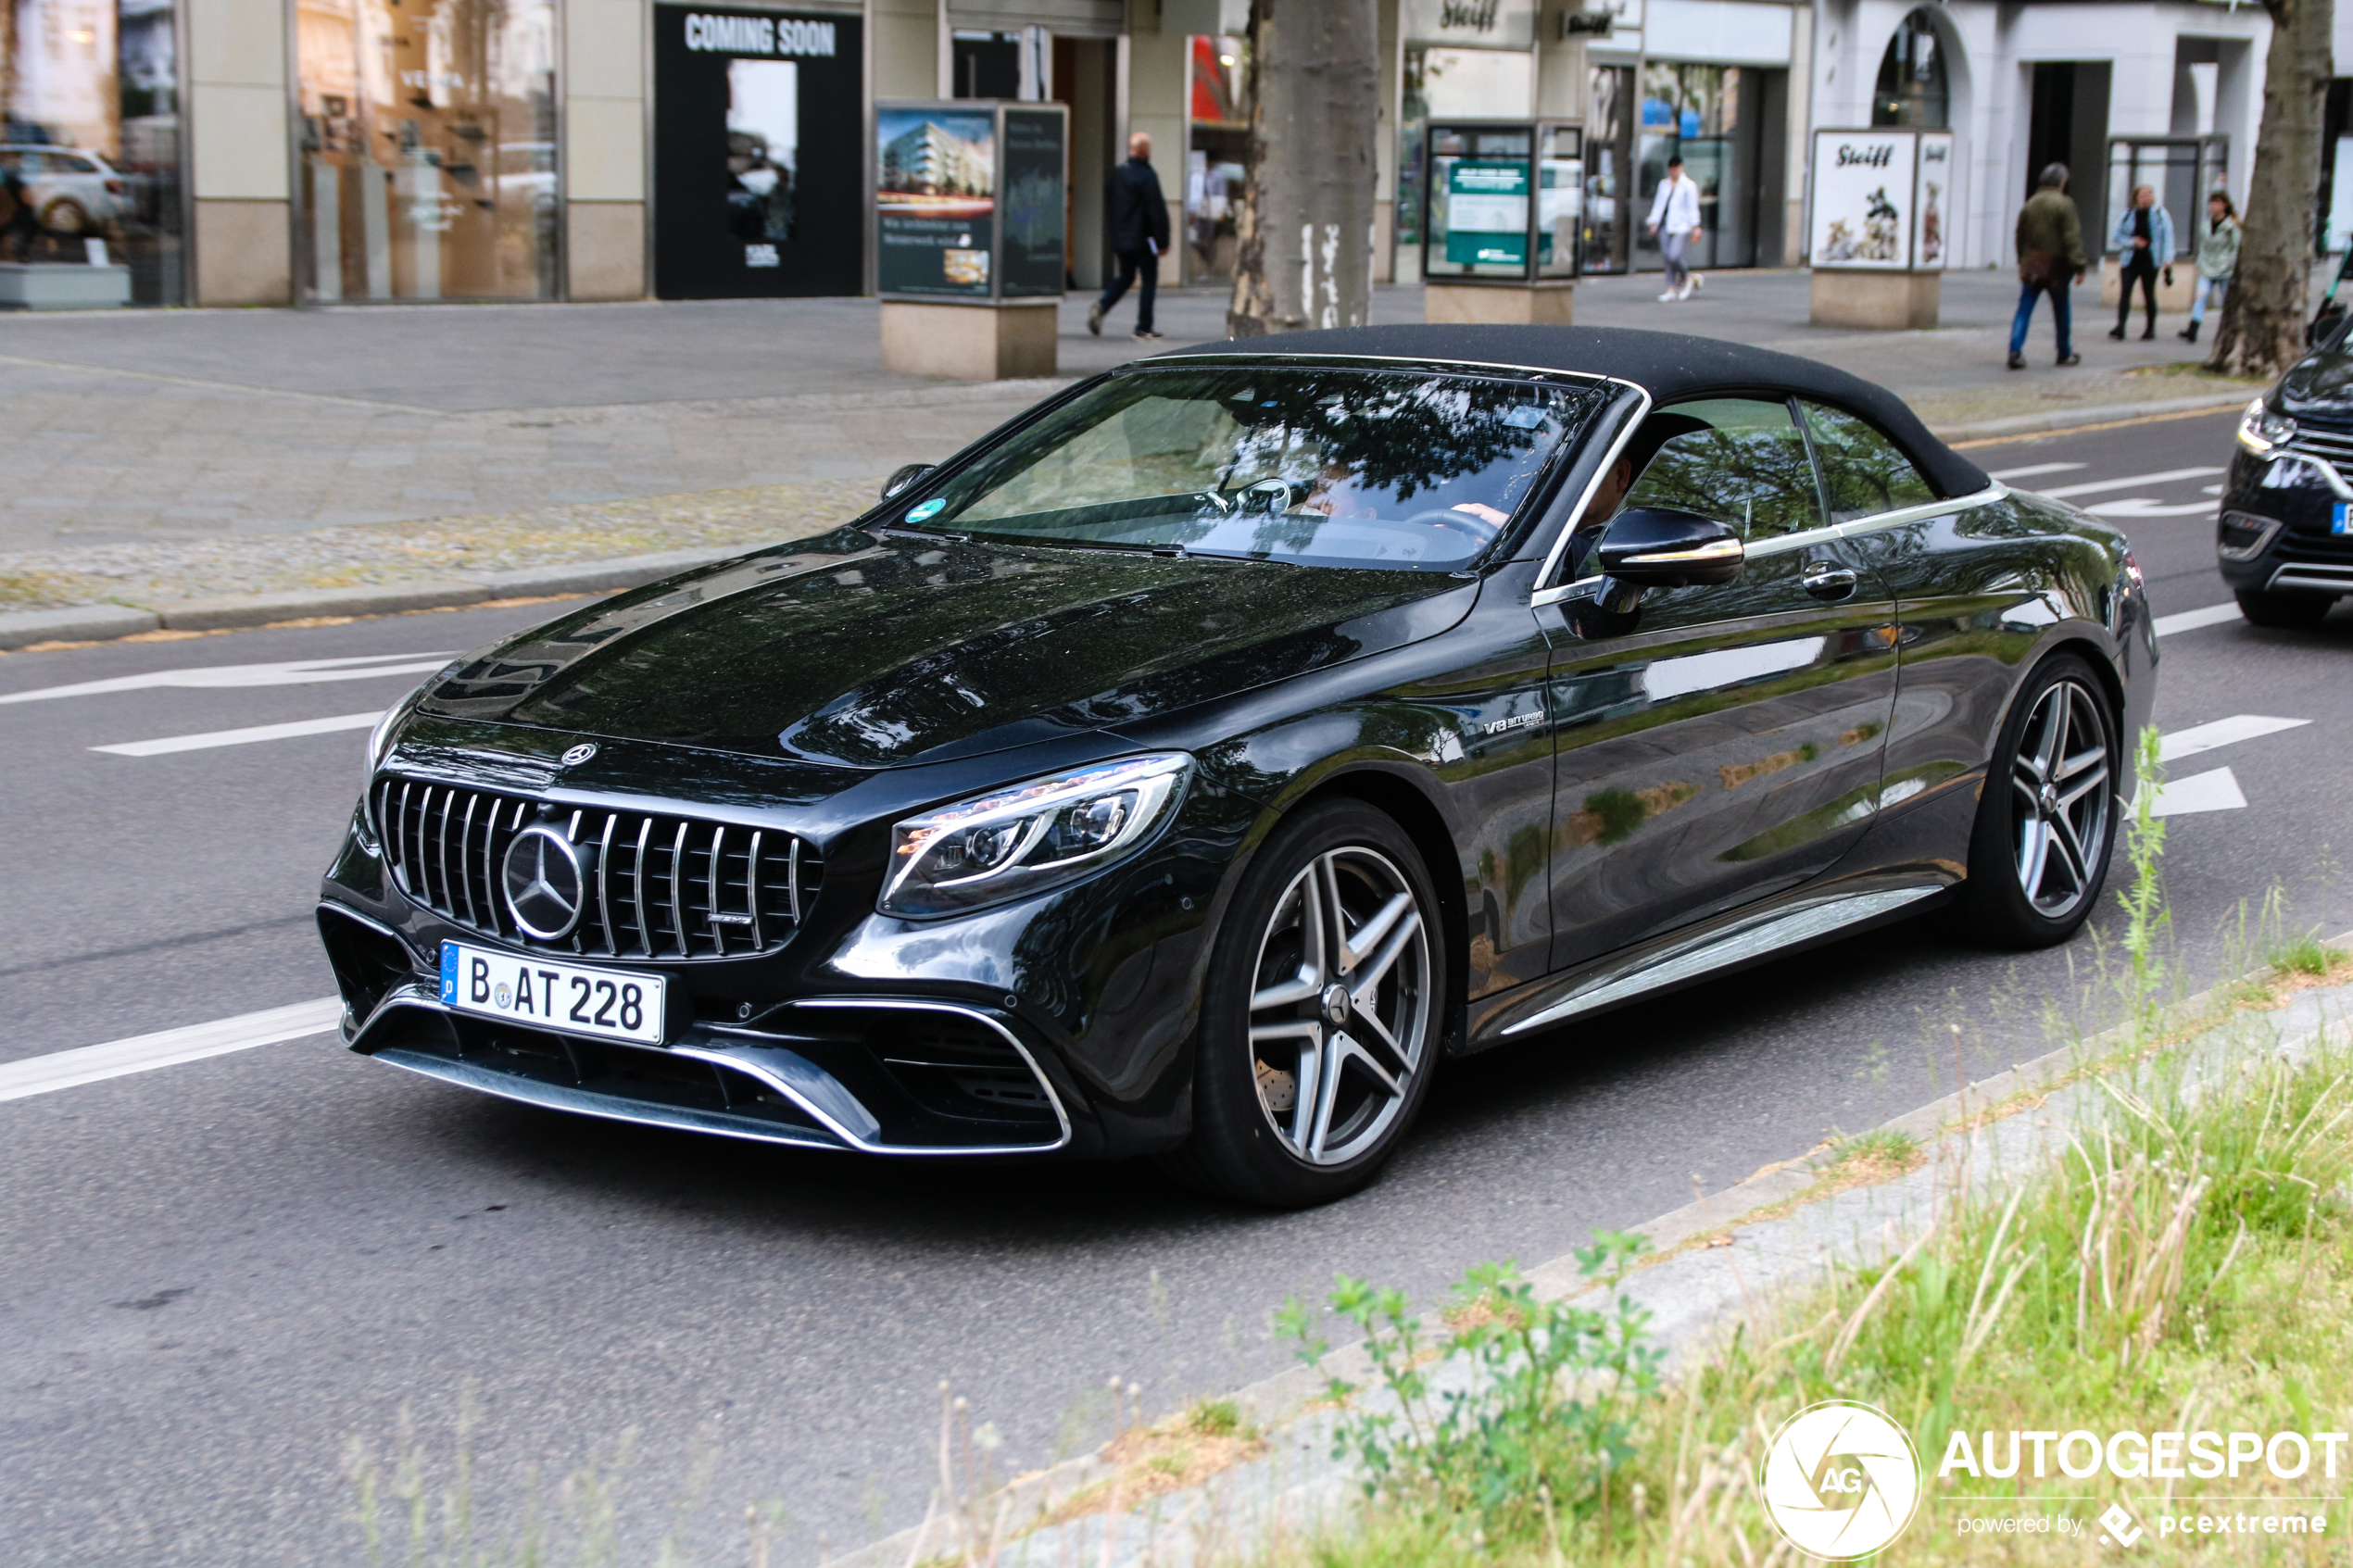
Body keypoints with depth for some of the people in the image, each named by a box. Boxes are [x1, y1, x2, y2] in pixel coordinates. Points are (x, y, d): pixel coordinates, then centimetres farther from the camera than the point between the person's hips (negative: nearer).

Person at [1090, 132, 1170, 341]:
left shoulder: (1116, 174, 7)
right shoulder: (1147, 176, -16)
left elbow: (1110, 208, 15)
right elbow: (1157, 212, -17)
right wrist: (1163, 241, -11)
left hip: (1120, 238, 7)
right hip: (1143, 239, -7)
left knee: (1125, 277, 18)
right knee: (1149, 280, 4)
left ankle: (1100, 307, -3)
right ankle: (1144, 327, 4)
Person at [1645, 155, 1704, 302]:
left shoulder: (1689, 185, 1)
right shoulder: (1664, 184, 16)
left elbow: (1693, 207, -2)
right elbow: (1659, 204, 18)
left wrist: (1695, 226, -6)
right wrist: (1654, 222, 10)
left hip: (1681, 226, -5)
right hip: (1665, 225, 5)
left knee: (1674, 256, -17)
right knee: (1666, 256, -3)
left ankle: (1686, 278, 10)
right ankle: (1672, 289, 2)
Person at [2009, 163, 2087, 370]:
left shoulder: (2029, 204, 7)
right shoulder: (2064, 205, -10)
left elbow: (2020, 236, 14)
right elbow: (2072, 238, -14)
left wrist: (2022, 263, 24)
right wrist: (2079, 267, -13)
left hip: (2031, 266, 4)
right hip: (2056, 267, -3)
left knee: (2024, 309, 0)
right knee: (2061, 310, 11)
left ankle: (2015, 351, -17)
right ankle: (2065, 354, 22)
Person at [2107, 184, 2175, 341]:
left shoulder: (2160, 214, 3)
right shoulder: (2127, 215, 5)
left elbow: (2167, 238, 0)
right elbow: (2116, 237, 7)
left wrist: (2168, 259, -9)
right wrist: (2132, 242, -9)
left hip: (2150, 261, -1)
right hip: (2130, 260, 1)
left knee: (2149, 294, 5)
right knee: (2124, 291, -14)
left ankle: (2151, 328, 17)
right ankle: (2120, 326, -21)